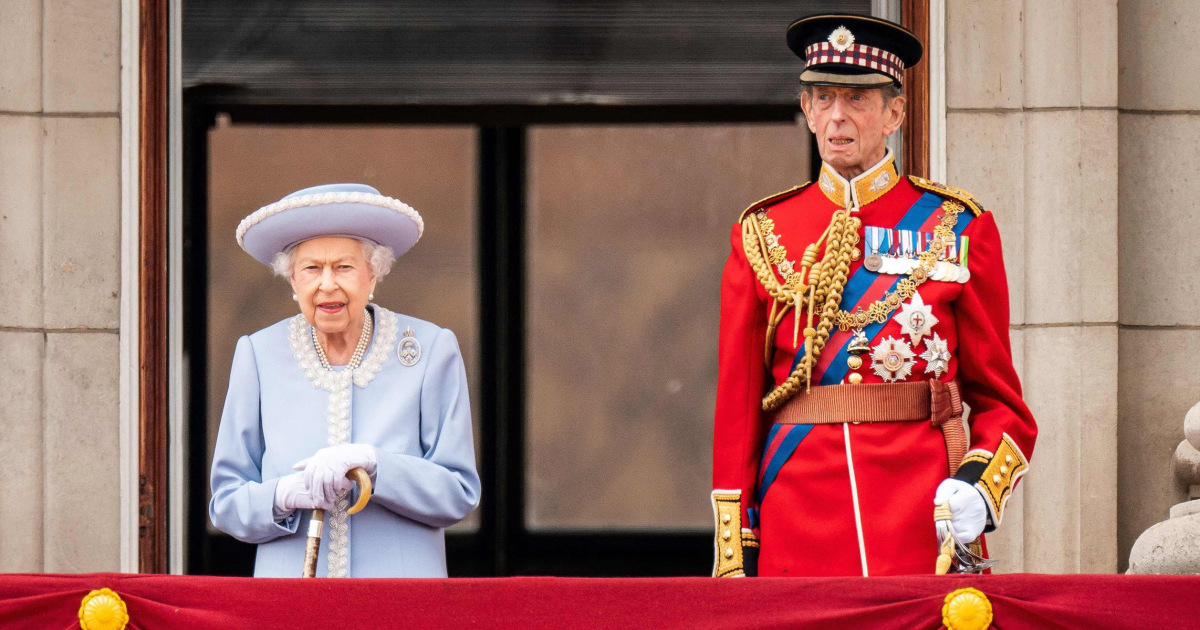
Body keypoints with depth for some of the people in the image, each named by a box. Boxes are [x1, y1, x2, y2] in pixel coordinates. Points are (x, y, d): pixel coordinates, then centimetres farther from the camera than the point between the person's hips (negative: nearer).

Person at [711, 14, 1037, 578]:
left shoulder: (960, 230, 7)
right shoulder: (761, 238, 9)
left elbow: (1000, 401, 9)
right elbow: (737, 408, 8)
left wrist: (977, 486, -12)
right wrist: (733, 566, 1)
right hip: (799, 543, 1)